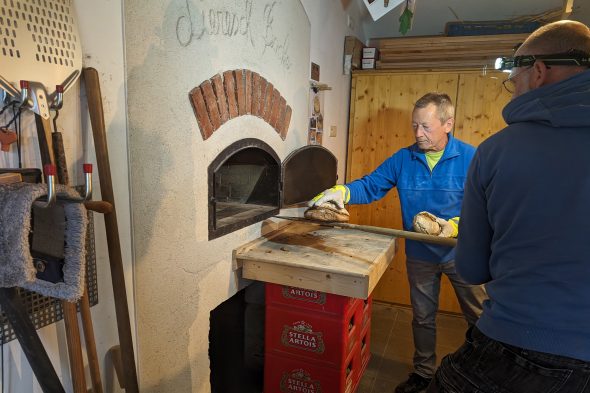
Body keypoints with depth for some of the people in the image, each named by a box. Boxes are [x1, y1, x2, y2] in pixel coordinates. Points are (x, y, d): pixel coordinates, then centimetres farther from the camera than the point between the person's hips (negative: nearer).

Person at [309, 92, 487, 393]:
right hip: (420, 255, 3)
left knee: (478, 318, 16)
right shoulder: (403, 159, -5)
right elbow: (370, 186, -8)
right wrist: (341, 192, -27)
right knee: (422, 318, 20)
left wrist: (455, 226, -32)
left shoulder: (470, 158, -15)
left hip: (461, 253, -2)